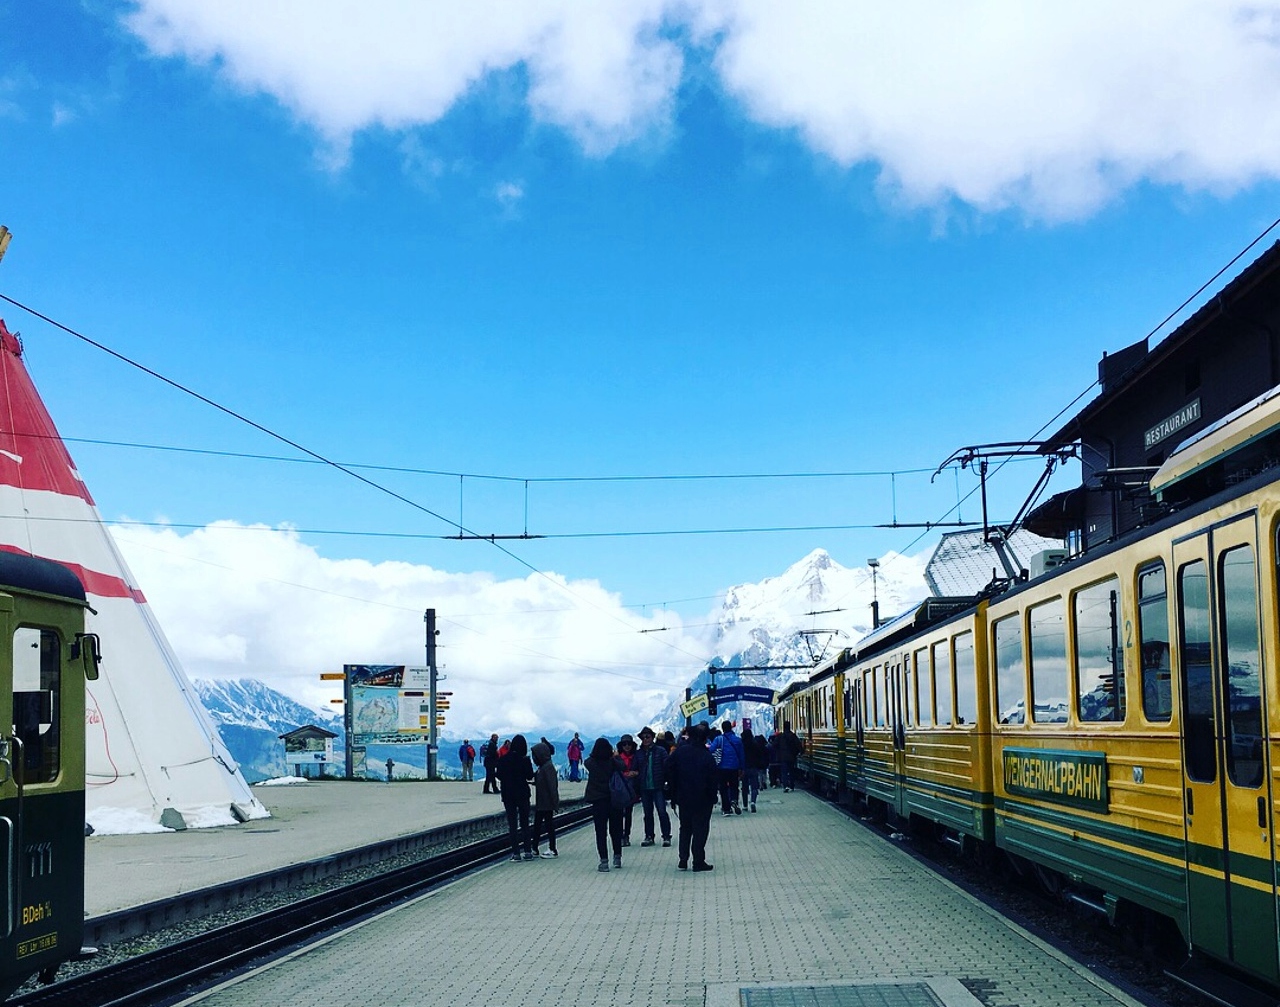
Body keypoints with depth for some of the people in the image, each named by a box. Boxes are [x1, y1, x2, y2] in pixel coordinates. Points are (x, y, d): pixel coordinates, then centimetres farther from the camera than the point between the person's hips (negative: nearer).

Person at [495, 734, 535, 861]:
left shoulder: (503, 759, -5)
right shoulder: (525, 760, -11)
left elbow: (499, 775, 1)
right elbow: (530, 776, -5)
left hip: (508, 795, 1)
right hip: (522, 794, -1)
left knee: (512, 824, 5)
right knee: (525, 823, 9)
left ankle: (516, 853, 1)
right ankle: (528, 851, 6)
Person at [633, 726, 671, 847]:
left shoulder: (660, 751, -1)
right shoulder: (638, 754, 8)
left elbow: (666, 767, -5)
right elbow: (635, 770, 8)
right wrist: (636, 789, -1)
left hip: (658, 787, -4)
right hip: (644, 787, 4)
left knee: (662, 812, -4)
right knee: (648, 813, 11)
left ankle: (666, 836, 3)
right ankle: (649, 836, 19)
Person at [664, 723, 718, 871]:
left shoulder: (679, 751, -4)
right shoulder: (706, 756, -15)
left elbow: (670, 771, 0)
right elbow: (714, 779, -12)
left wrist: (674, 793, 9)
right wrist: (712, 797, 1)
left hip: (683, 798, 4)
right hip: (702, 799, -4)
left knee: (685, 828, 16)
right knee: (700, 829, 4)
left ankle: (683, 860, 14)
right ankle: (698, 862, 4)